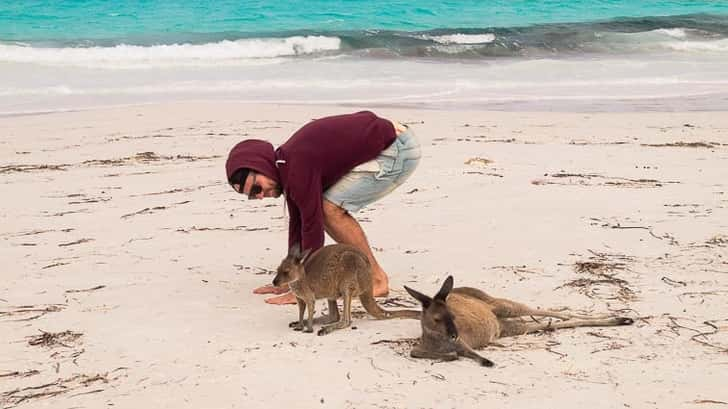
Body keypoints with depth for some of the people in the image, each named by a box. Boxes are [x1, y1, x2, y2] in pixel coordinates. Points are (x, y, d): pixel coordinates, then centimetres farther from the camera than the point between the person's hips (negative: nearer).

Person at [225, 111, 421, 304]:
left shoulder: (298, 167, -24)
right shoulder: (287, 163, 5)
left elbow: (312, 226, -22)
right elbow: (297, 222, 12)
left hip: (398, 149, -10)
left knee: (331, 207, -15)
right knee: (321, 208, 5)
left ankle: (376, 280, -6)